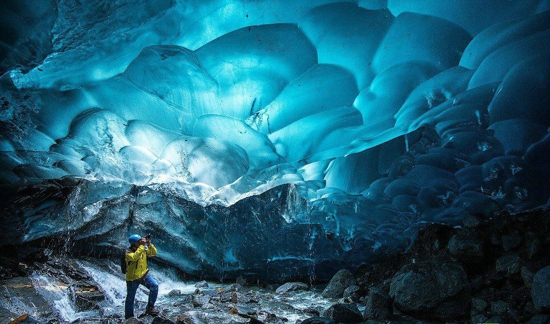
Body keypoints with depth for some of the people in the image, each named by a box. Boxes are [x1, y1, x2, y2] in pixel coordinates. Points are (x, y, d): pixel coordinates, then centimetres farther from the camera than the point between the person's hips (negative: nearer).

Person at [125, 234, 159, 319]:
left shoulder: (144, 249, -4)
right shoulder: (128, 252, -20)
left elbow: (154, 253, -8)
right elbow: (135, 257, -40)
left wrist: (149, 244, -22)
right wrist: (141, 245, -39)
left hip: (144, 274, 4)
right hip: (132, 278, -3)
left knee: (154, 286, -21)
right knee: (130, 299, 10)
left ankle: (150, 307, -7)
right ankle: (129, 318, 30)